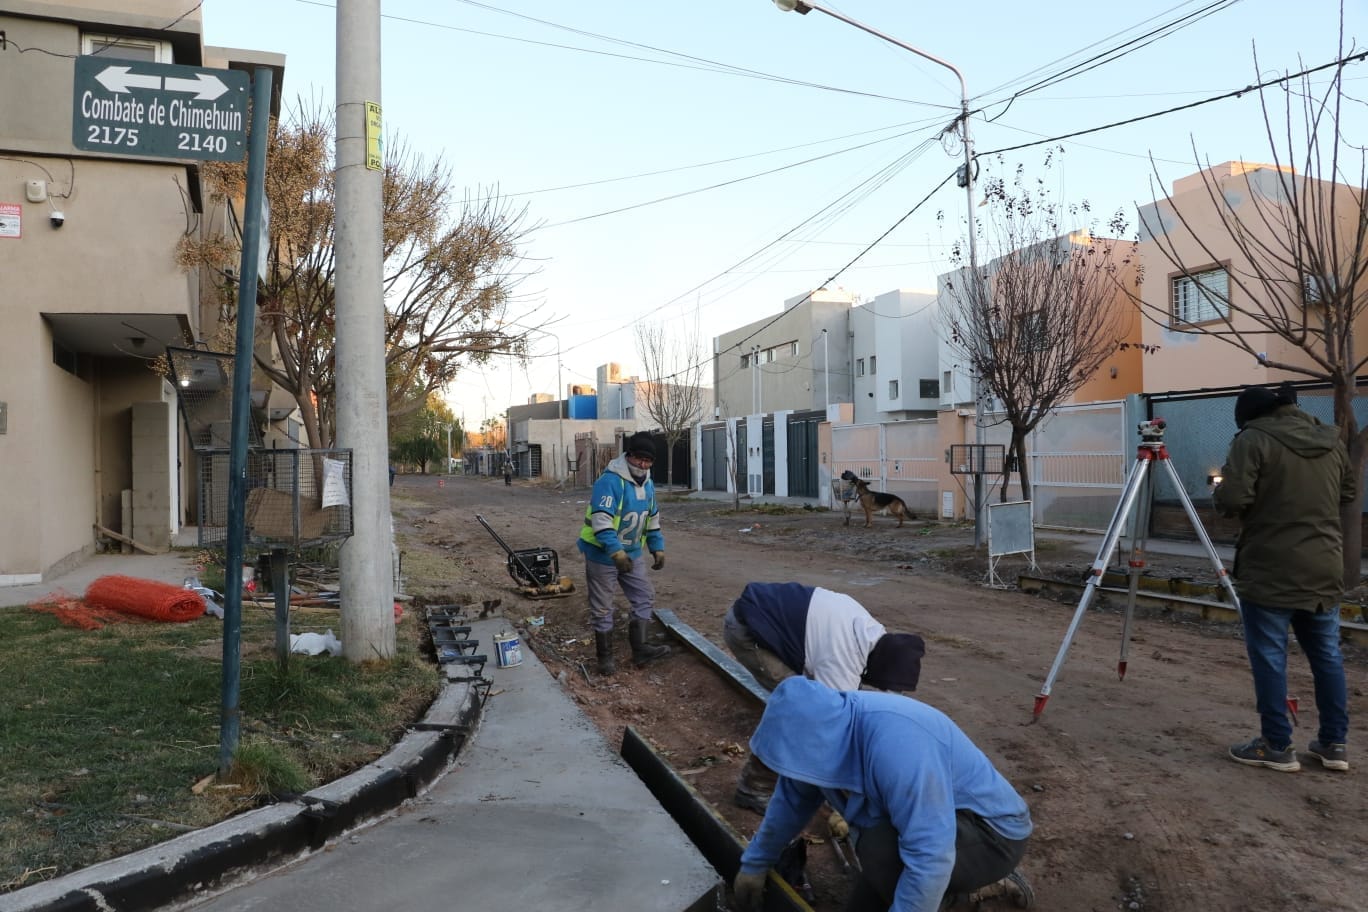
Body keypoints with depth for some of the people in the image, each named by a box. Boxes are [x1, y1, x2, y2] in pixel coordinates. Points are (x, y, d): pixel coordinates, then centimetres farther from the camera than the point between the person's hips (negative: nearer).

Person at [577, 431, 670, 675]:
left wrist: (658, 548, 12)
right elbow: (601, 521, -33)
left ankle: (640, 649, 15)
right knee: (602, 608, 4)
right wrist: (616, 552, -40)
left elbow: (653, 520, 16)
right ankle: (605, 656, 17)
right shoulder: (610, 481, -24)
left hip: (632, 554, 8)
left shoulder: (647, 484, 4)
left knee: (645, 597, 7)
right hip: (602, 554, -7)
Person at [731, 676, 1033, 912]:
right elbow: (790, 801, 5)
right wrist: (753, 865, 14)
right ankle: (971, 881, 23)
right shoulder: (823, 726, -12)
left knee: (879, 848, -32)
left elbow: (930, 856, -39)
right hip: (934, 822, 9)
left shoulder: (895, 743, -40)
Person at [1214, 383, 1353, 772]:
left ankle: (1277, 747, 8)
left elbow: (1232, 499, -19)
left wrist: (1219, 491, 1)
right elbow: (1349, 492, 23)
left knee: (1269, 658, 2)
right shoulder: (1332, 440, 10)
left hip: (1270, 572, -6)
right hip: (1324, 569, 7)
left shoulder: (1253, 440, -11)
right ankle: (1334, 743, 24)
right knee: (1327, 656, 16)